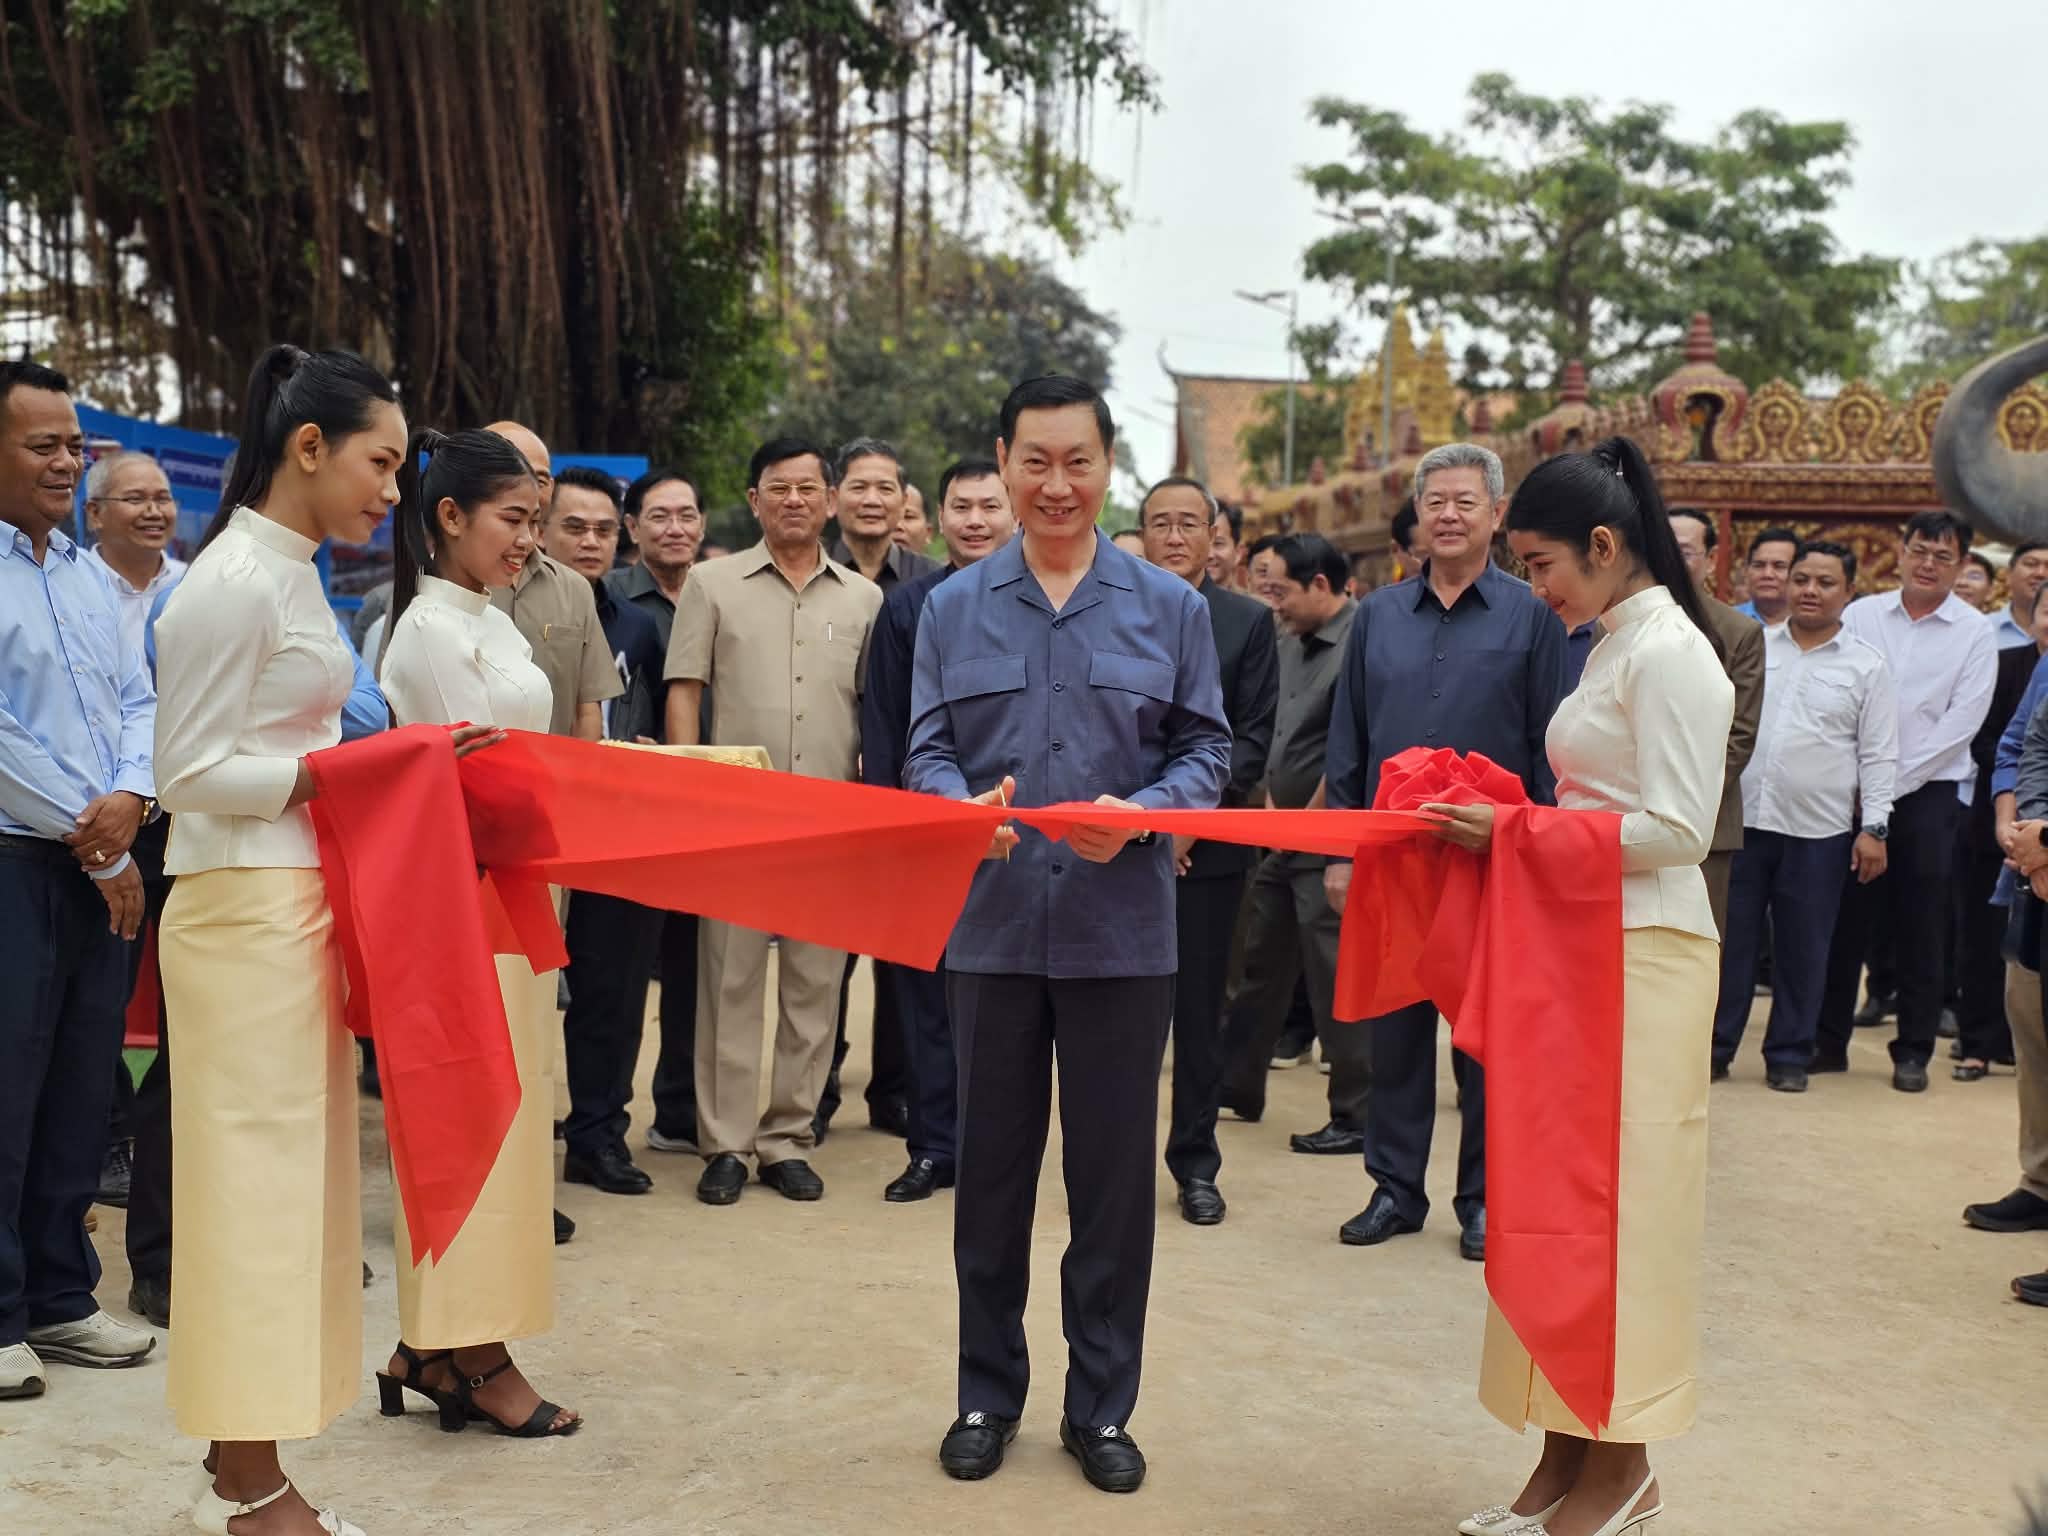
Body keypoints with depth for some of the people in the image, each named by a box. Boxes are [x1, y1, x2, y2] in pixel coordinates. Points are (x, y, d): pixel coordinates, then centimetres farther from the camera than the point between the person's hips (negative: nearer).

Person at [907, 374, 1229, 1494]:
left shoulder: (1170, 607, 5)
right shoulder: (952, 607, 8)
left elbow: (1207, 749, 3)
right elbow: (926, 751, 4)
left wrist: (1143, 811, -17)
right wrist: (965, 807, -18)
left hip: (1122, 930, -1)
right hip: (991, 925, 1)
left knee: (1115, 1176, 6)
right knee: (991, 1169, 10)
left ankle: (1102, 1407, 22)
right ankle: (987, 1395, 26)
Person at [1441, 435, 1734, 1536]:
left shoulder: (1668, 652, -12)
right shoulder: (1616, 647, 15)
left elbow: (1677, 828, -18)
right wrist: (1511, 824, 4)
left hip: (1643, 959, -9)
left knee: (1620, 1204, -1)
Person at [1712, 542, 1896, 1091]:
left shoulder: (1866, 665, 3)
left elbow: (1878, 755, 2)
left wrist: (1874, 828, -4)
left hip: (1818, 830, -1)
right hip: (1740, 819, 1)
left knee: (1802, 949, 7)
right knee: (1730, 940, 5)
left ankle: (1789, 1055, 19)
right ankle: (1714, 1047, 15)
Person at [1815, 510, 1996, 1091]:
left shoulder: (1975, 633, 0)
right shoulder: (1862, 615, 5)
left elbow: (1961, 723, -6)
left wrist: (1891, 783, -11)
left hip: (1930, 793, -1)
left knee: (1920, 928, 4)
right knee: (1845, 918, 5)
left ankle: (1913, 1051, 15)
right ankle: (1830, 1041, 16)